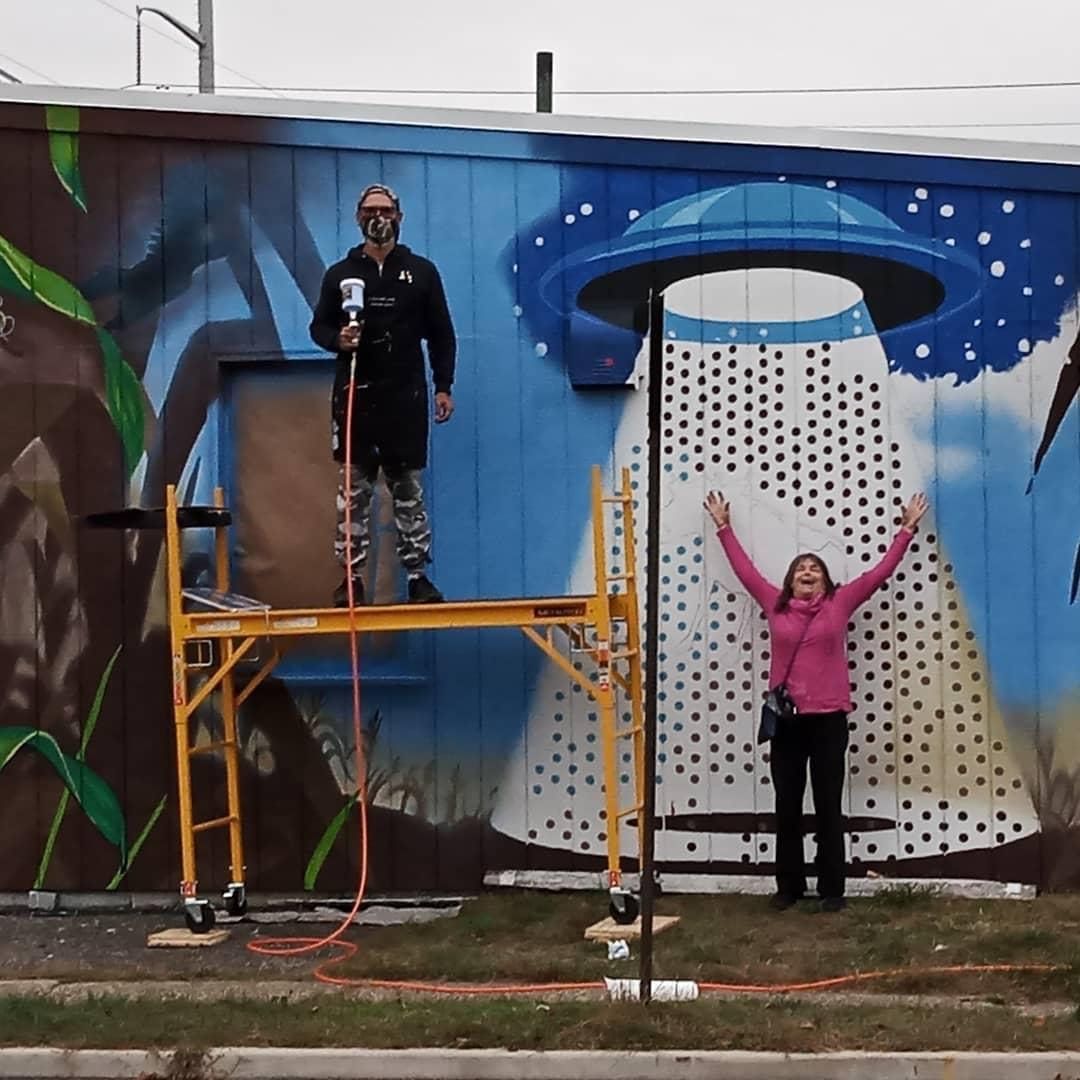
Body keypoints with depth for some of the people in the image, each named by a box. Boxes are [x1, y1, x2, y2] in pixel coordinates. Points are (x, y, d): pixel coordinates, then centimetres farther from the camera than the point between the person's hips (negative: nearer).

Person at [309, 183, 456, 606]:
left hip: (406, 396, 0)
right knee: (353, 489, 1)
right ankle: (351, 578, 5)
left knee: (409, 489, 2)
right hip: (355, 396, 0)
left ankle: (418, 576, 7)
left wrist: (443, 387, 1)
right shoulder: (340, 273, 8)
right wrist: (337, 339, -12)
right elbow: (318, 326, 11)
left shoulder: (421, 272, 7)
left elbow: (441, 334, 8)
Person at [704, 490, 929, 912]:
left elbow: (879, 571, 9)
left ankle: (832, 889, 8)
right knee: (787, 807, 7)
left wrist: (906, 531, 11)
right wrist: (724, 528, 22)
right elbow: (745, 569, 17)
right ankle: (789, 886, 16)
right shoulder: (775, 605, 7)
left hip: (828, 719, -1)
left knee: (828, 806, 3)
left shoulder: (839, 603, 5)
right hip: (785, 719, 1)